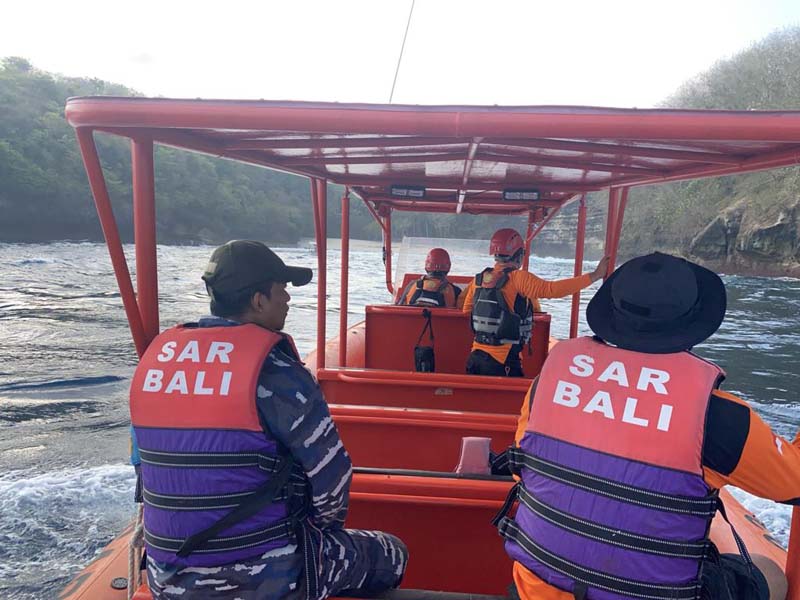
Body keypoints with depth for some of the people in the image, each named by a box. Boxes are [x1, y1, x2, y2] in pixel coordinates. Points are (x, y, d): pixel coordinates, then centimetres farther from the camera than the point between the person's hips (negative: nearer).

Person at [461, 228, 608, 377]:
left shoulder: (479, 278, 6)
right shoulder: (517, 278, -13)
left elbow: (466, 312, 17)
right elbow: (553, 289, -22)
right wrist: (594, 275, -18)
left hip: (476, 357, 6)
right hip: (502, 361, -6)